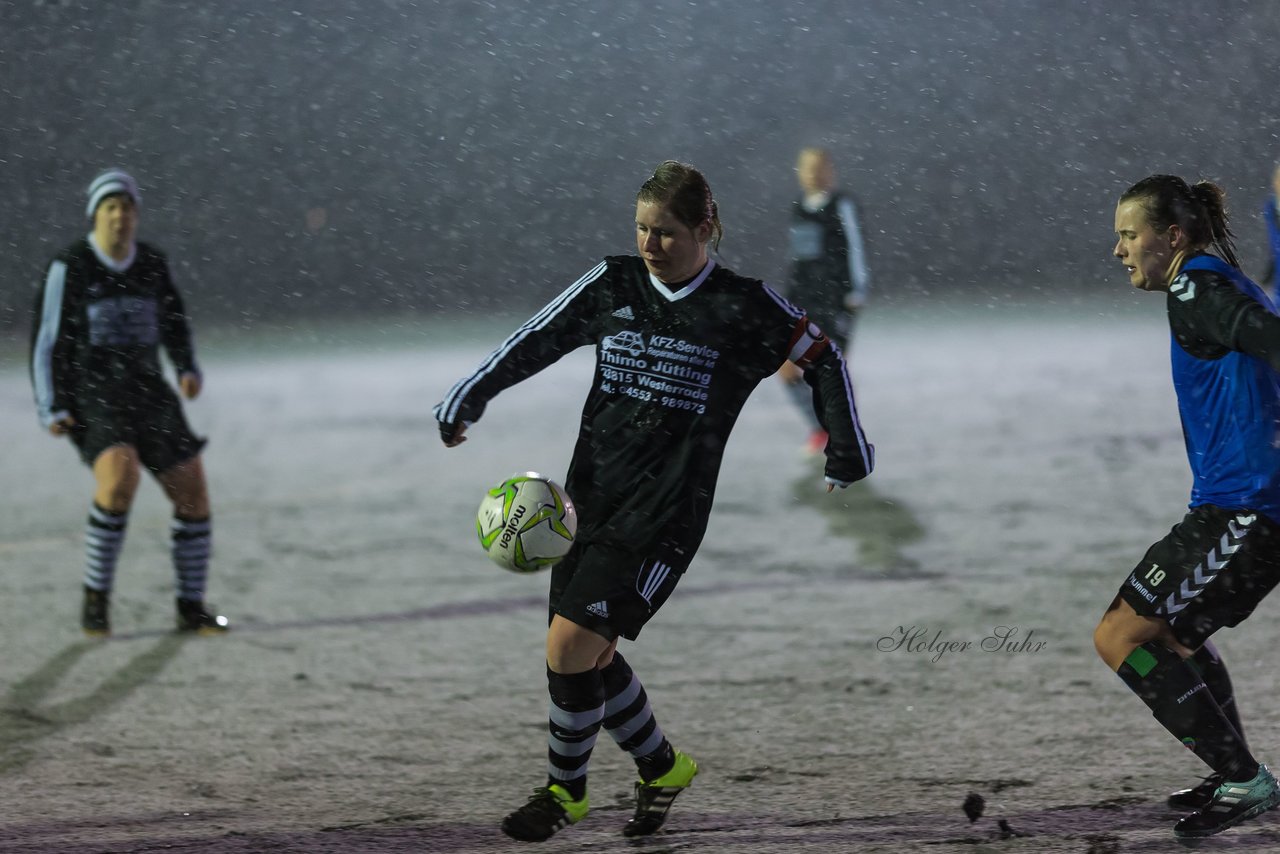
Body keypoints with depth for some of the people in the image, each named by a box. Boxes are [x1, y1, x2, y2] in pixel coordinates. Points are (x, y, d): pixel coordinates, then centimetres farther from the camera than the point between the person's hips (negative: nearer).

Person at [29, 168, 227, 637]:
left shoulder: (152, 263, 6)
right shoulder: (69, 266, -8)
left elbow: (173, 322, 19)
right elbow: (46, 341, -4)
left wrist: (188, 370, 0)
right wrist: (51, 410, -13)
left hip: (147, 396, 5)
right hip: (90, 399, -5)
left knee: (193, 493, -2)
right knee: (120, 477, -31)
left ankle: (191, 608, 14)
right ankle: (96, 598, -16)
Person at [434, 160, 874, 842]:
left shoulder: (744, 306, -5)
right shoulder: (613, 284, 5)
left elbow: (823, 359, 7)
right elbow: (537, 339, 11)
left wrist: (848, 455, 6)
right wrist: (466, 400, 2)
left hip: (663, 516, -5)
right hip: (592, 497, 5)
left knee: (570, 648, -14)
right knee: (589, 658, 8)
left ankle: (565, 789, 8)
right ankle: (661, 766, 33)